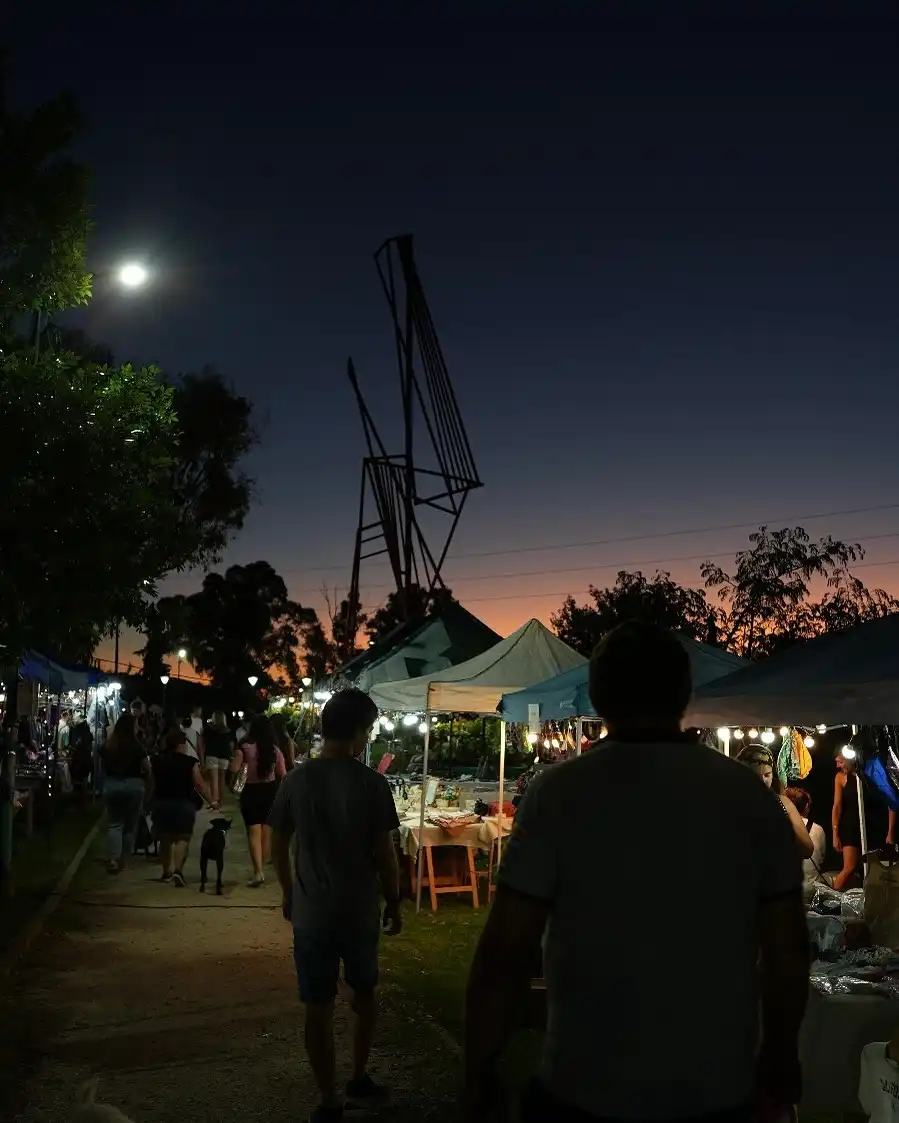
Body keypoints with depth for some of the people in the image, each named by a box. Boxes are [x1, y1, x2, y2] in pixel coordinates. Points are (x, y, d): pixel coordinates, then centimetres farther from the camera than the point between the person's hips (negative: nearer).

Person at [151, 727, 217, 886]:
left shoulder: (158, 760, 5)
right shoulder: (189, 762, -8)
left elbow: (153, 783, 13)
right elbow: (200, 785, -8)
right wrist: (212, 802, 1)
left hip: (161, 803, 4)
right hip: (183, 803, -4)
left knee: (165, 837, 17)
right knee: (183, 837, -1)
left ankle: (167, 871, 26)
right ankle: (178, 869, -20)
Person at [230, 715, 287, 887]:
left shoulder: (246, 747, -10)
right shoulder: (275, 750, -1)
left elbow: (234, 768, -16)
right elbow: (283, 775, 1)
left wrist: (236, 755, 2)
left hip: (252, 792, -3)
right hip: (271, 791, 3)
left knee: (254, 832, -3)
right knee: (266, 832, 13)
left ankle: (258, 871, -16)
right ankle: (261, 870, 22)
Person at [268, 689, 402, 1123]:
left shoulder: (296, 780, -5)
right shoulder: (371, 782, -14)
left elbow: (278, 846, 4)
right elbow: (384, 852, -11)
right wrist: (394, 902, 3)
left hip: (310, 910, 1)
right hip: (359, 908, -1)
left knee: (318, 1007, 10)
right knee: (364, 993, 22)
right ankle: (359, 1079, 34)